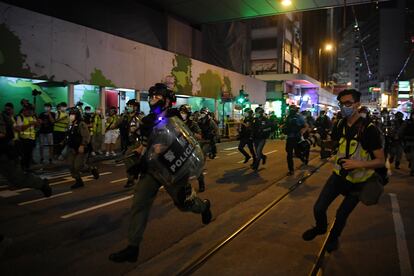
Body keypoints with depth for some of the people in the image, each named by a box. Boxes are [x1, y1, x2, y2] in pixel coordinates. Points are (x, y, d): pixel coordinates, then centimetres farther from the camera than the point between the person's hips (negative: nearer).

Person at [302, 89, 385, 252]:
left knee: (341, 215, 10)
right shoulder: (340, 125, -3)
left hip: (358, 181, -3)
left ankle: (333, 237, 41)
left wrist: (359, 163, -32)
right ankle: (321, 227, 29)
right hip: (339, 175, 4)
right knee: (318, 208, -5)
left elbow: (381, 161, -19)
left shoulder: (369, 129, -20)